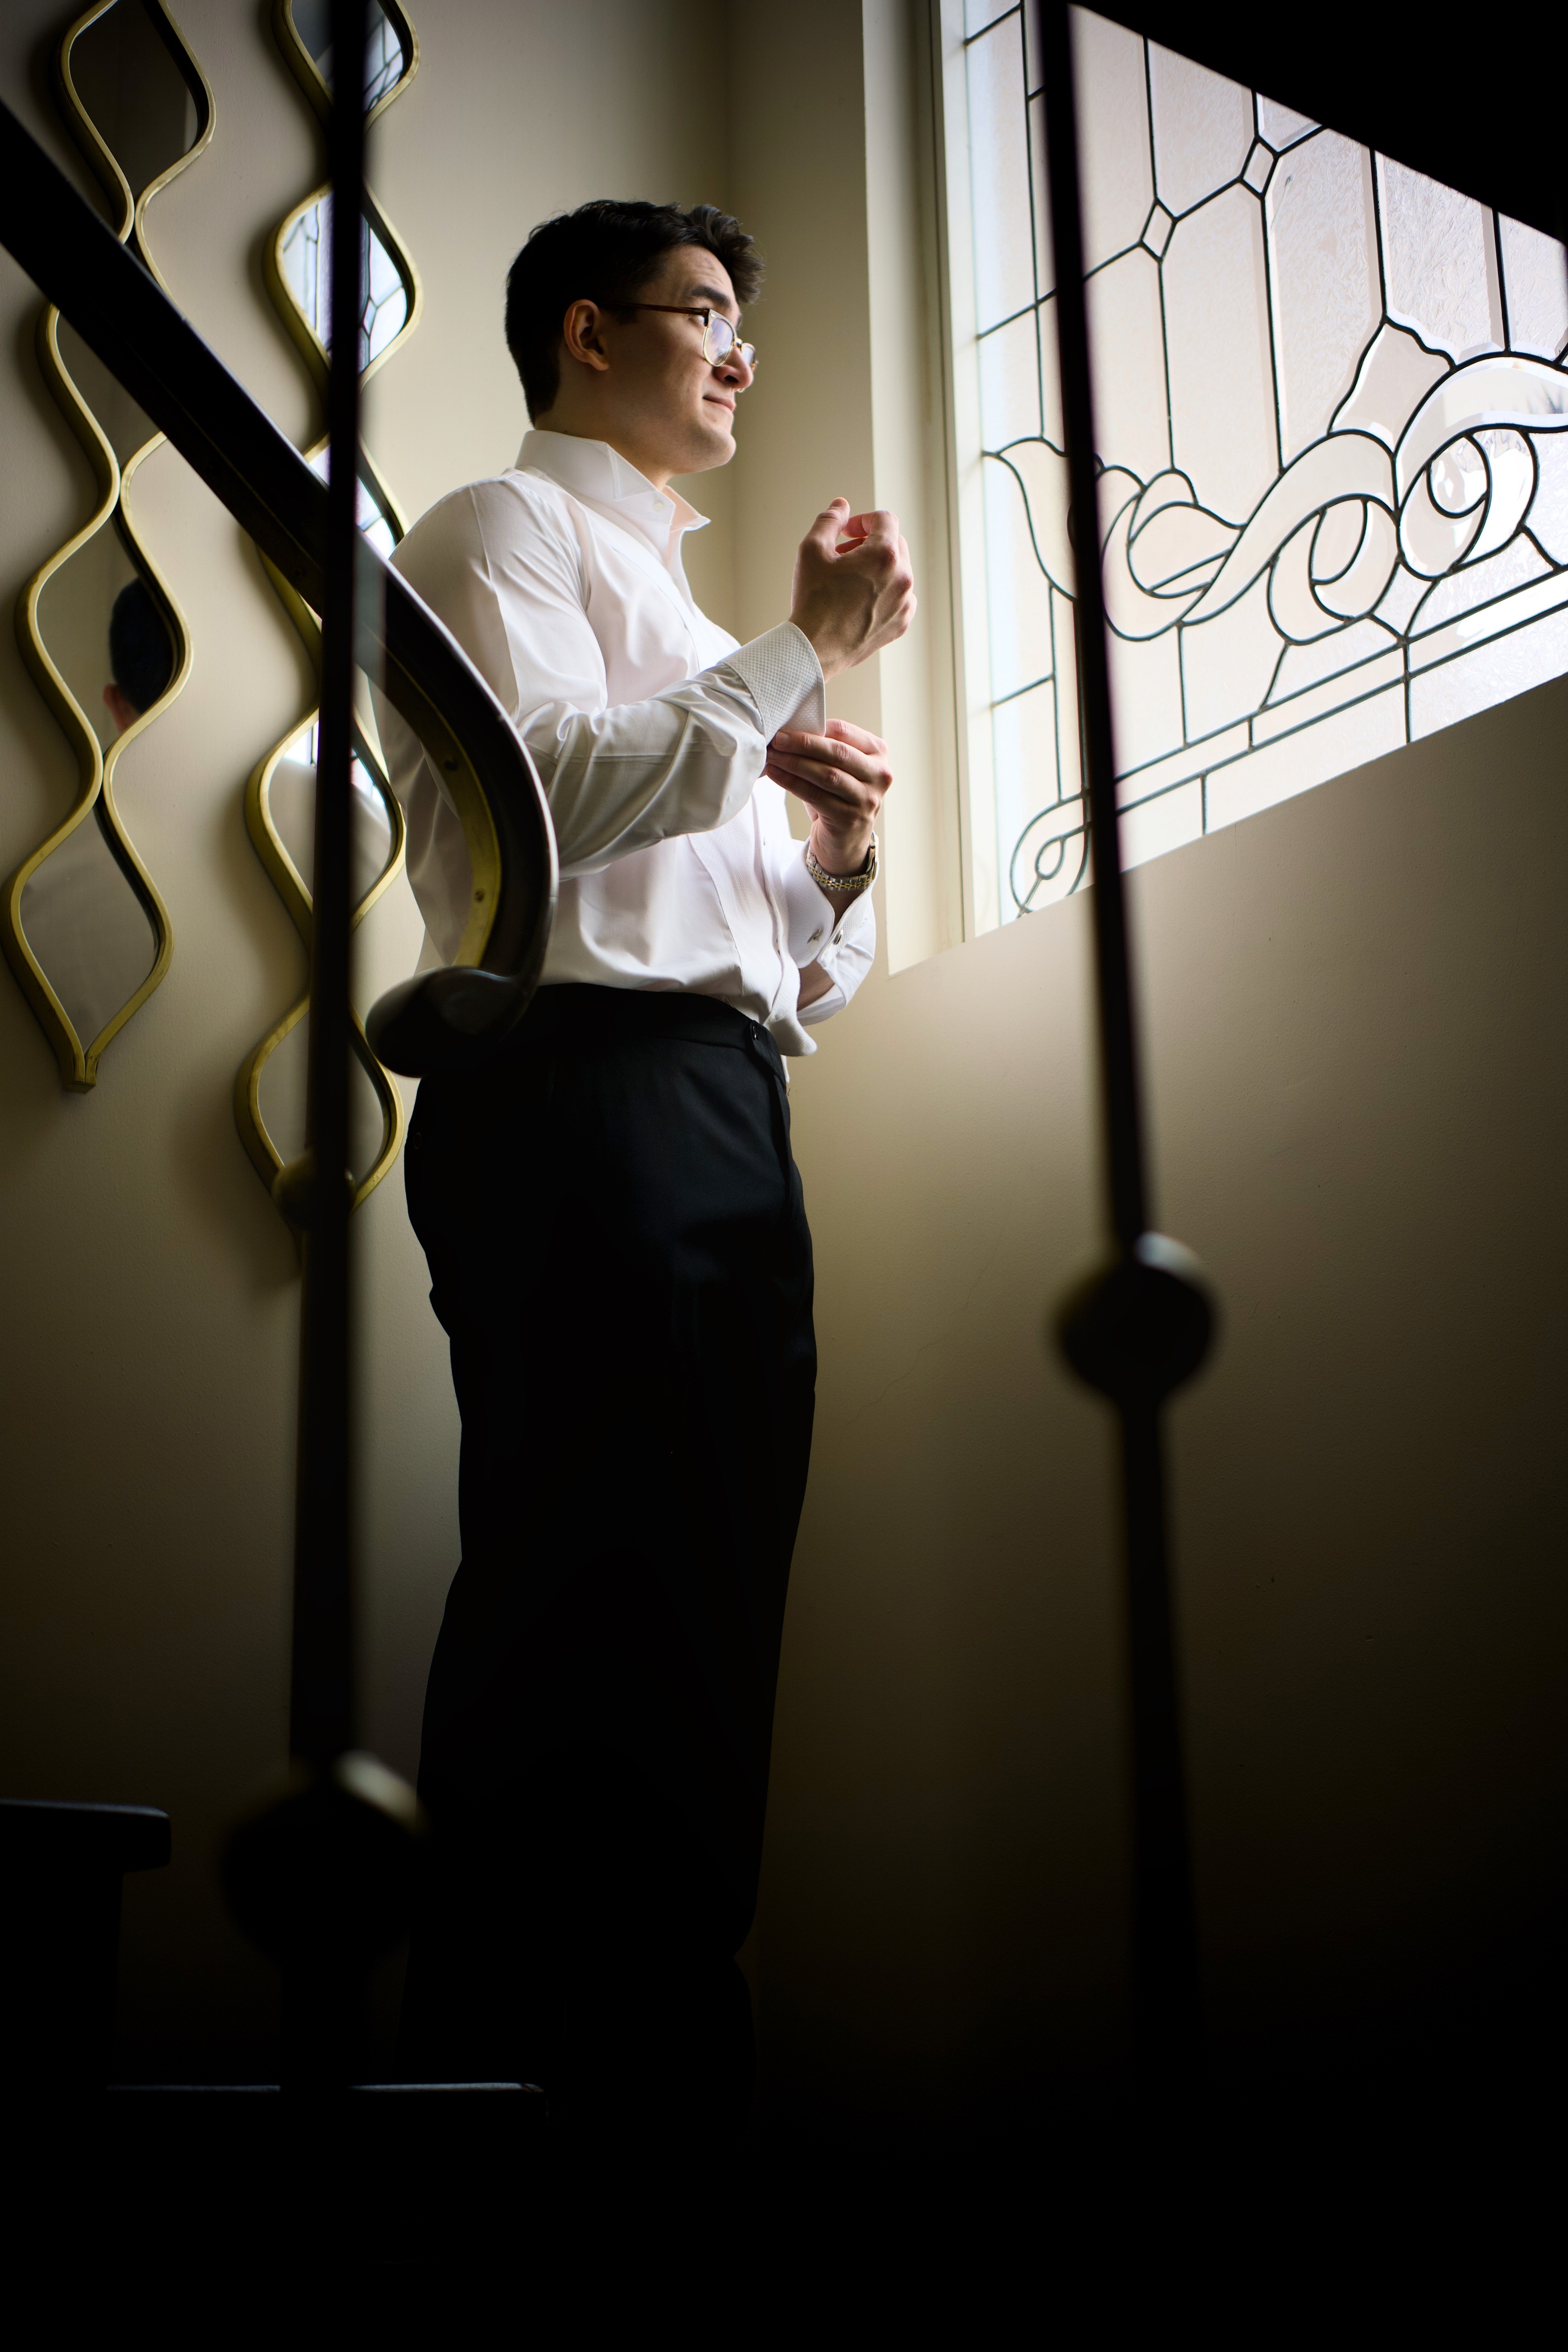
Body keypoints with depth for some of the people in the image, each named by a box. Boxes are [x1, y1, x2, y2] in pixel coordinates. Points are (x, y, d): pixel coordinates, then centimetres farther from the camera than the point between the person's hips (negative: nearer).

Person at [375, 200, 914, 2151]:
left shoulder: (687, 623, 32)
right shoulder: (506, 534, 8)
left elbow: (800, 990, 28)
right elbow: (550, 791, -14)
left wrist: (839, 854, 9)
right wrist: (804, 654, -7)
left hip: (731, 1116, 9)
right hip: (583, 1092, -8)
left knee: (701, 1624, 4)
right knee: (586, 1620, -14)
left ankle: (667, 2080, 8)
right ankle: (513, 2069, -12)